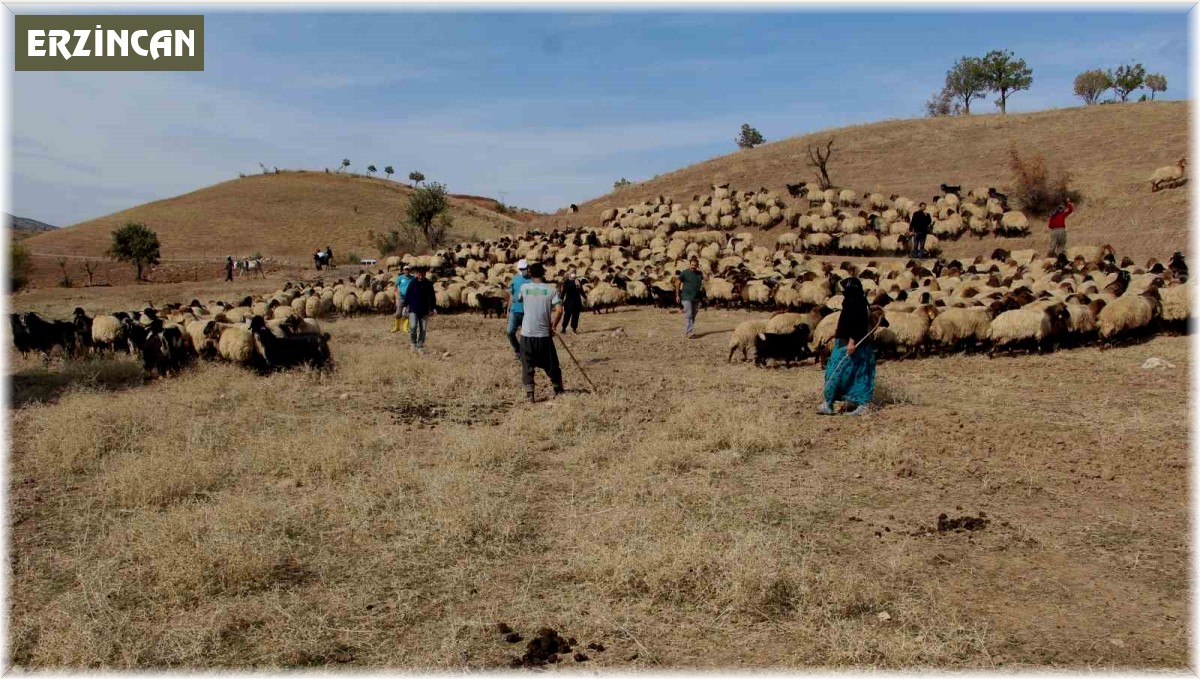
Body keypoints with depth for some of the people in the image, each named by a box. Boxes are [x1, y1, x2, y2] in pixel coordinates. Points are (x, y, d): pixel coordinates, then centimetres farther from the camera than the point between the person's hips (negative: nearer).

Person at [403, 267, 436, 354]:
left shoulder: (429, 284, 2)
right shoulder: (412, 283, -2)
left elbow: (432, 297, 9)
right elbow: (407, 295, 3)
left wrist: (431, 309, 5)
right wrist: (406, 306, 0)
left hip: (424, 311, 2)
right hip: (413, 310, -2)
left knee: (422, 330, 4)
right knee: (413, 327, -16)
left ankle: (420, 347, 14)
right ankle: (413, 343, 7)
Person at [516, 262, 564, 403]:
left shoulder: (524, 288, 0)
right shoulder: (551, 290, -3)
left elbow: (519, 299, 22)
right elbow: (559, 310, -13)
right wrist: (553, 326, -1)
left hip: (527, 334, 0)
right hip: (544, 334, 0)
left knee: (528, 365, 6)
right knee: (551, 364, 14)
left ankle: (529, 394, -1)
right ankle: (558, 390, 26)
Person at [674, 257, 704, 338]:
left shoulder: (699, 274, 9)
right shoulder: (684, 273, -4)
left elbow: (701, 284, 14)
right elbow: (678, 283, -1)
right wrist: (677, 295, -2)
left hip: (696, 298, 6)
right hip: (686, 298, -6)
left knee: (693, 316, 9)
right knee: (688, 315, -14)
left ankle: (686, 331, 19)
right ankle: (689, 332, -20)